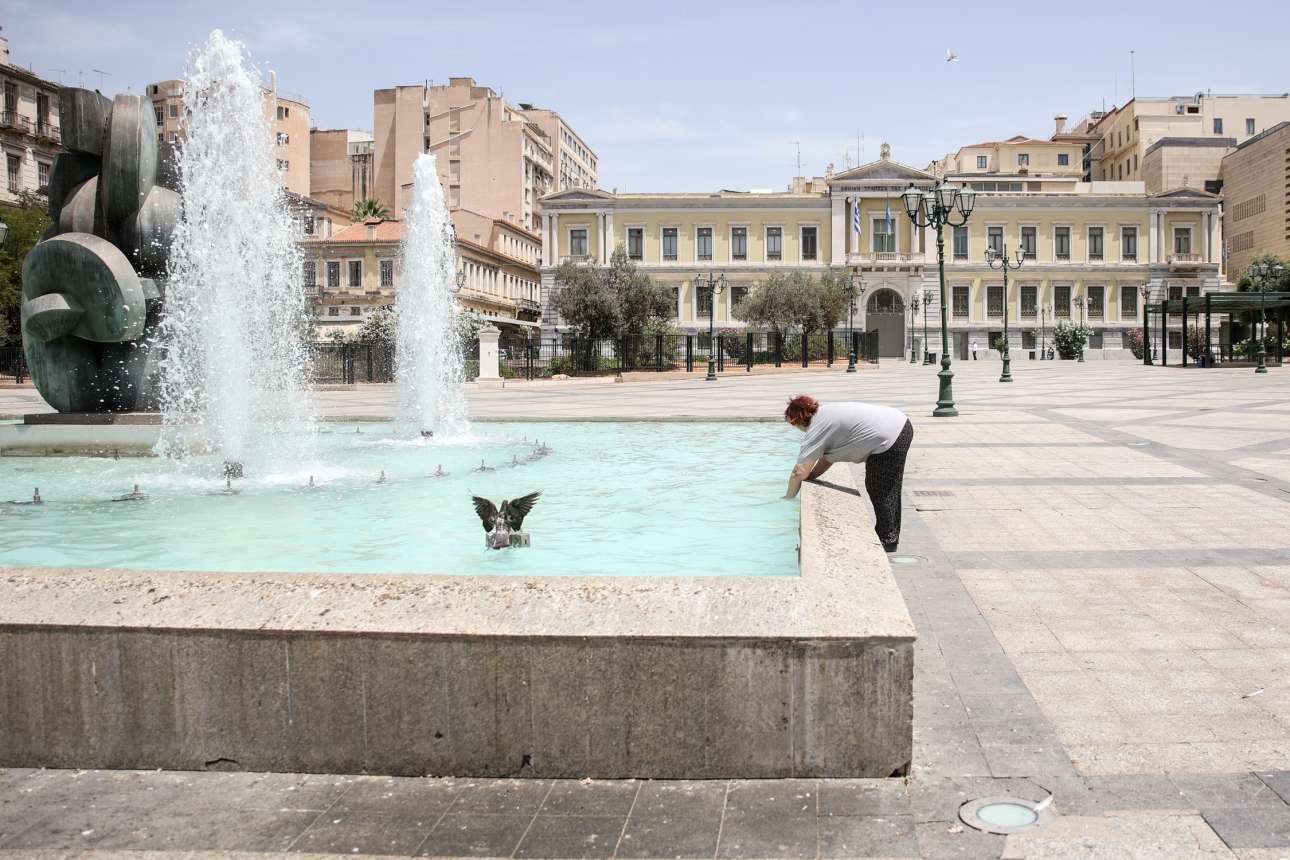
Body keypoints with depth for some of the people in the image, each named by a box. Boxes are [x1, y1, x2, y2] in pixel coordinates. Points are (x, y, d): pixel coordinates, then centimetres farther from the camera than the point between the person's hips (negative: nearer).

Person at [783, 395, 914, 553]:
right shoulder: (825, 412, 16)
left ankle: (888, 540, 15)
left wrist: (789, 497, 2)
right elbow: (827, 460, 22)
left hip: (889, 439, -10)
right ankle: (890, 535, 33)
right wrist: (809, 476, 15)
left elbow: (799, 473, -11)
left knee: (880, 492, 4)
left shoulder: (816, 428, -11)